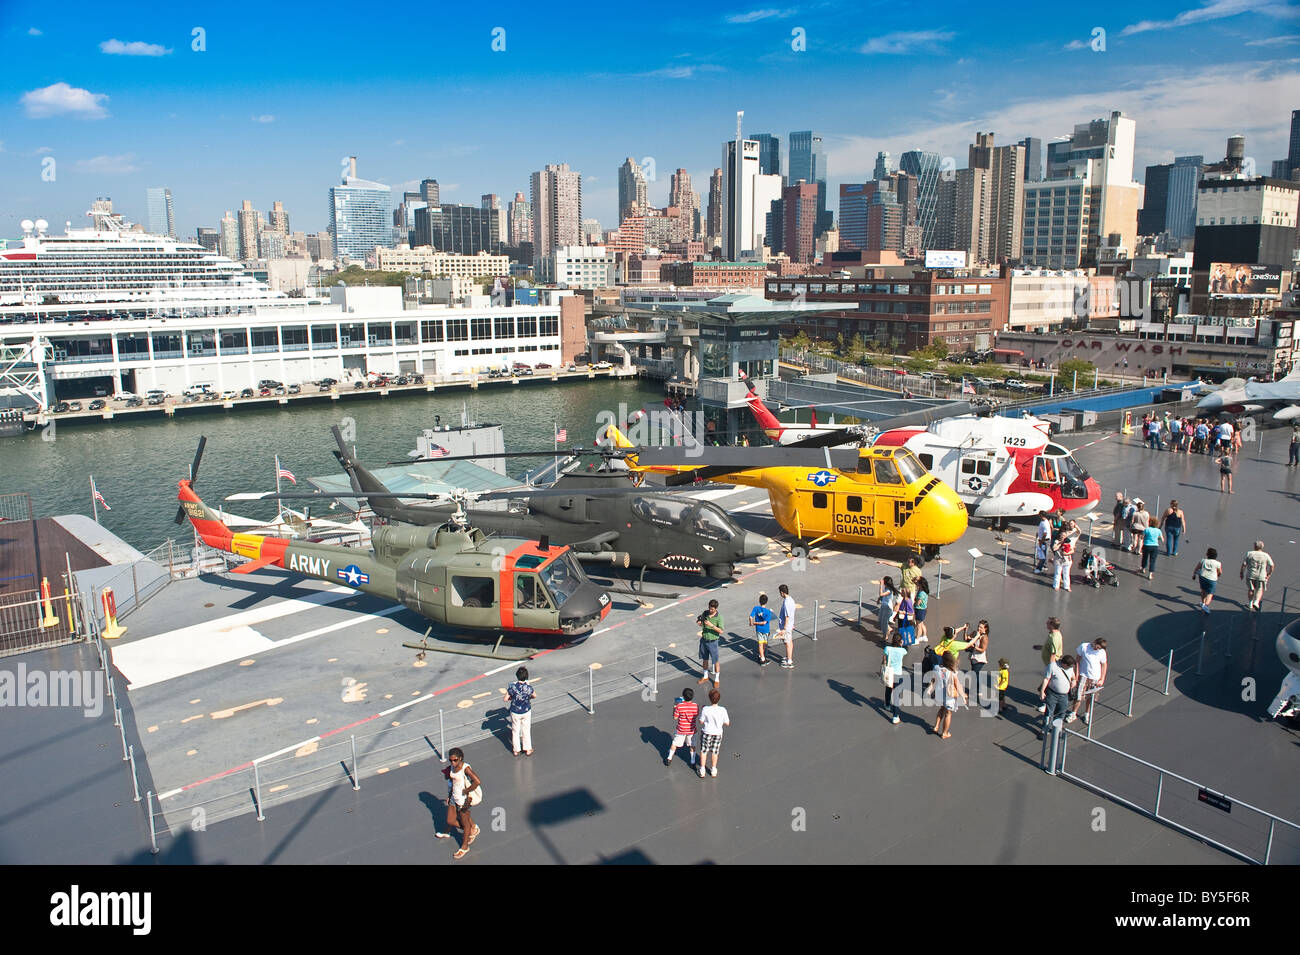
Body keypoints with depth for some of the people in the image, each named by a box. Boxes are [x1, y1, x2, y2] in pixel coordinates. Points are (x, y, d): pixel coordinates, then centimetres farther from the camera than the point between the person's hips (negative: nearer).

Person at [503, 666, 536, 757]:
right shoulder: (529, 687, -20)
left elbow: (505, 699, -17)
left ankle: (516, 750, 31)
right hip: (526, 712, 1)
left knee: (515, 731, 19)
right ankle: (528, 749, 31)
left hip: (515, 713, -1)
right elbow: (534, 696, -1)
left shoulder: (512, 686, -24)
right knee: (526, 730, 19)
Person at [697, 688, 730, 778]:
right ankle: (713, 770, 35)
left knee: (703, 751, 18)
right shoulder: (723, 710, -21)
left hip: (706, 732, -1)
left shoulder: (705, 710, -25)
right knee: (714, 752, 21)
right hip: (718, 733, 1)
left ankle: (702, 770, 27)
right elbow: (727, 723, -10)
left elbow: (701, 722, -12)